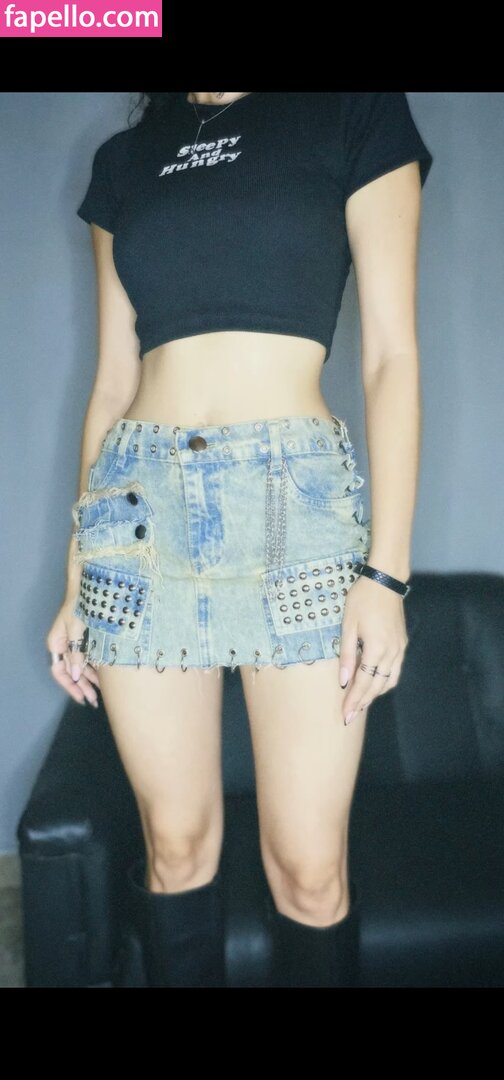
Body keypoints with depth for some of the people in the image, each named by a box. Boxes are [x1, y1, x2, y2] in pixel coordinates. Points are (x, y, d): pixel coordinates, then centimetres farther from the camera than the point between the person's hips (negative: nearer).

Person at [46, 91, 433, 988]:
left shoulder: (358, 114, 8)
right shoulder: (125, 157, 18)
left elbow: (391, 357, 0)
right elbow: (113, 381, 14)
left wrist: (386, 570, -9)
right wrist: (75, 581, 11)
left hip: (297, 501, -2)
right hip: (140, 504, 3)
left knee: (310, 866, 1)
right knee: (177, 843, 9)